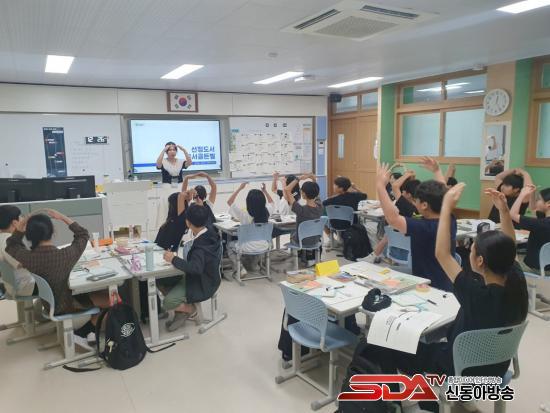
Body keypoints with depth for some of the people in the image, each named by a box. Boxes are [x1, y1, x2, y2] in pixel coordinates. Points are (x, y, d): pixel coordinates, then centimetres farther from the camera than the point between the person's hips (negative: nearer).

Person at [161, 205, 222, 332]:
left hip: (202, 285, -10)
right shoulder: (209, 232, -9)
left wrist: (173, 259, -34)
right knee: (163, 280, 7)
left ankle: (191, 310, 9)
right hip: (198, 276, 10)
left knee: (167, 303, -20)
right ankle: (181, 312, 16)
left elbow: (195, 268, -46)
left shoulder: (201, 246, -34)